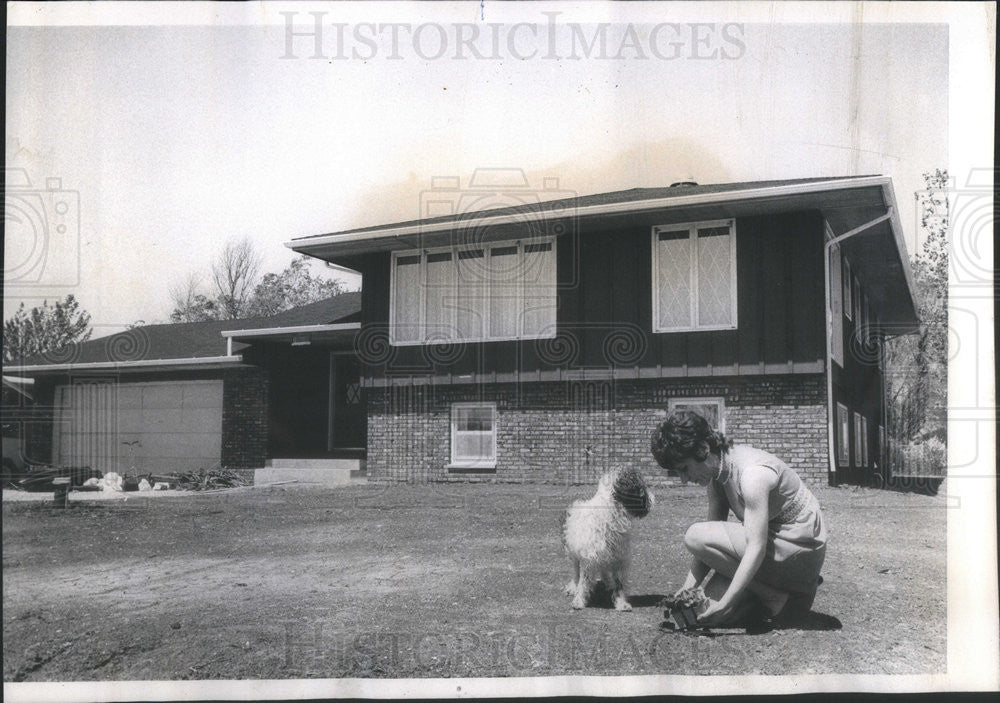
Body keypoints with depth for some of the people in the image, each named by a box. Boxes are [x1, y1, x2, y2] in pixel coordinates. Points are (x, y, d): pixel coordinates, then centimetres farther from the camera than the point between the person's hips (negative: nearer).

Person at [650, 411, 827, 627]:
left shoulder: (753, 474, -26)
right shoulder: (717, 474, 1)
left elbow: (756, 548, -29)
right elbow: (712, 543, 3)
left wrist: (725, 604, -30)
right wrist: (687, 589, -8)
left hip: (800, 548, -8)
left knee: (696, 535, -21)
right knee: (709, 606, -3)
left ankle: (778, 599, -9)